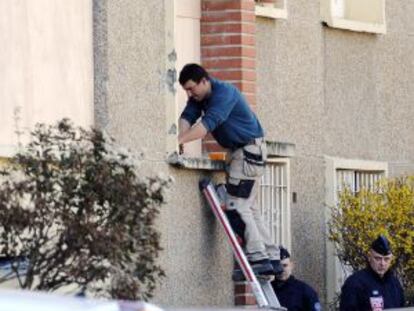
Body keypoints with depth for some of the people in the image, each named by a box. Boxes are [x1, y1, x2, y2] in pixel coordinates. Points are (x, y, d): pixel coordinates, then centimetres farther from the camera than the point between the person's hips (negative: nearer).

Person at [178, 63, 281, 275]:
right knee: (249, 208, 12)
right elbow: (187, 116, -5)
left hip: (250, 149, -10)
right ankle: (272, 257, 15)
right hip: (240, 151, 10)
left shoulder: (224, 93, -21)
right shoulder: (198, 97, 8)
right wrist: (180, 137, -26)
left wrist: (180, 140, -39)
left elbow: (208, 123, -32)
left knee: (237, 205, -14)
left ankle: (258, 258, -15)